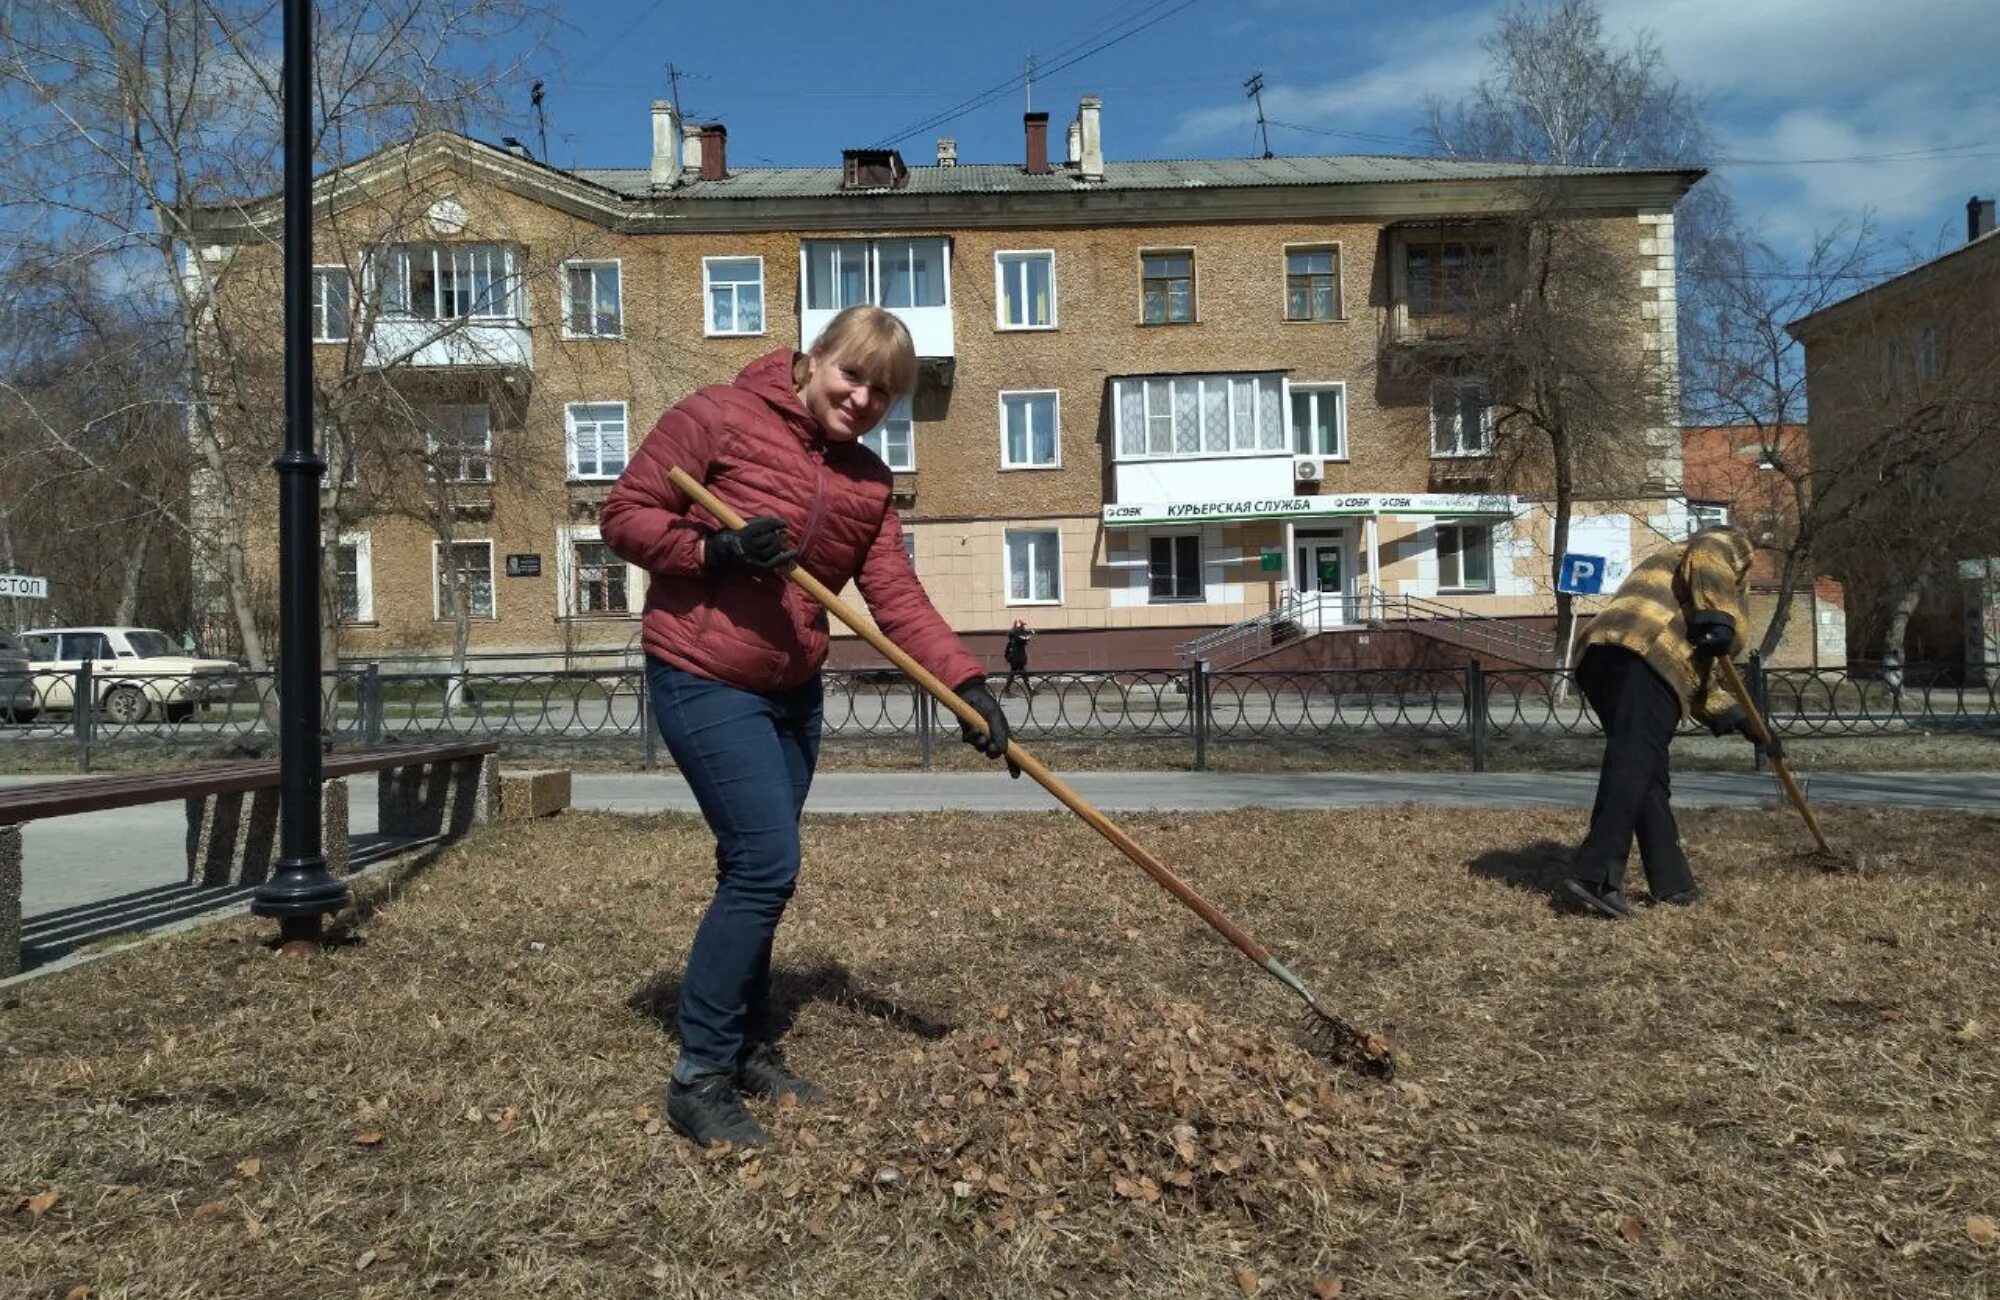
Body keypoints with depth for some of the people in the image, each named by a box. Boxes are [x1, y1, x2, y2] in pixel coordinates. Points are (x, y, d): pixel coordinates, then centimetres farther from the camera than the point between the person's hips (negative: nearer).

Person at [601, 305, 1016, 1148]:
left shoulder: (867, 483, 5)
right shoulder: (718, 419, -10)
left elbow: (900, 600, -4)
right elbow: (624, 516, -8)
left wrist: (967, 682, -18)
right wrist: (715, 550, -25)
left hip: (793, 690, 7)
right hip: (703, 681, -7)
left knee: (756, 872, 14)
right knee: (767, 865, -13)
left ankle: (748, 1047, 30)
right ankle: (699, 1078, 2)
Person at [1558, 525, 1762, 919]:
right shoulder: (1727, 546, 25)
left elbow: (1695, 669, 43)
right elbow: (1706, 560, -4)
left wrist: (1733, 716, 42)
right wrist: (1720, 620, -12)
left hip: (1601, 653, 8)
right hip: (1646, 653, -8)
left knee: (1648, 772, 12)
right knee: (1633, 766, -16)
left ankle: (1672, 883, 16)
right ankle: (1593, 877, -27)